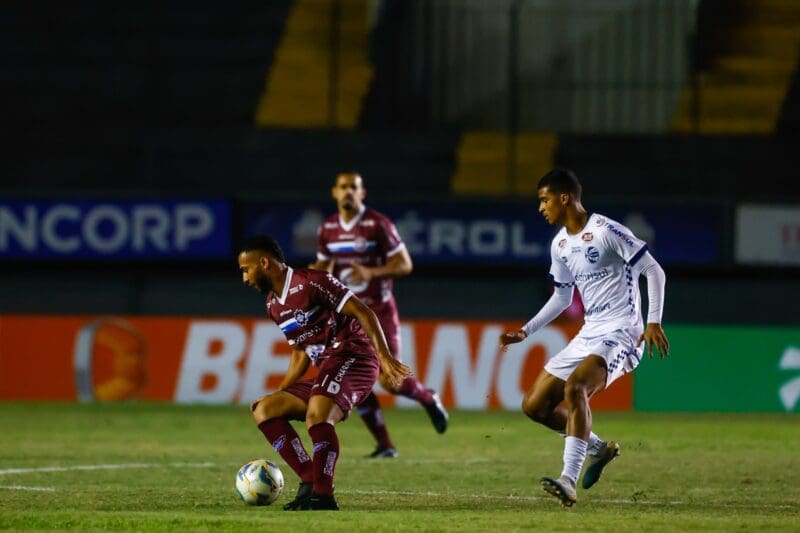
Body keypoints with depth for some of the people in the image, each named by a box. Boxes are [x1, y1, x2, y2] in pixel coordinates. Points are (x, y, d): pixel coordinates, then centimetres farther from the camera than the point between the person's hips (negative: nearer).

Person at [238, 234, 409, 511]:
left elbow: (362, 312, -12)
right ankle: (309, 480, -13)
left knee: (317, 414, -34)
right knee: (263, 410, 0)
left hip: (352, 356, -9)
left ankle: (323, 495, -35)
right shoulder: (273, 306, 18)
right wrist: (279, 392, 17)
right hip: (327, 369, 9)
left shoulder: (310, 282, -9)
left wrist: (385, 356, -20)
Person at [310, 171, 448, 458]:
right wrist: (317, 273, -6)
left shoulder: (378, 224, -11)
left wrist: (372, 273, -26)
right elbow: (323, 264, 19)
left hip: (379, 310, -4)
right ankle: (384, 445, 1)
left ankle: (429, 399, 27)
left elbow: (405, 265, -10)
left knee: (391, 381, -7)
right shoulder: (327, 228, 5)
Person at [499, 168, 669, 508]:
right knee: (535, 405, 5)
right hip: (588, 335, 9)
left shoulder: (607, 232, -12)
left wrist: (653, 322, -20)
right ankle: (598, 448, 24)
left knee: (575, 387, -34)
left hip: (621, 333, -9)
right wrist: (524, 333, 21)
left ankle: (569, 481, -40)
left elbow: (654, 272, -12)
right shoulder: (560, 245, 12)